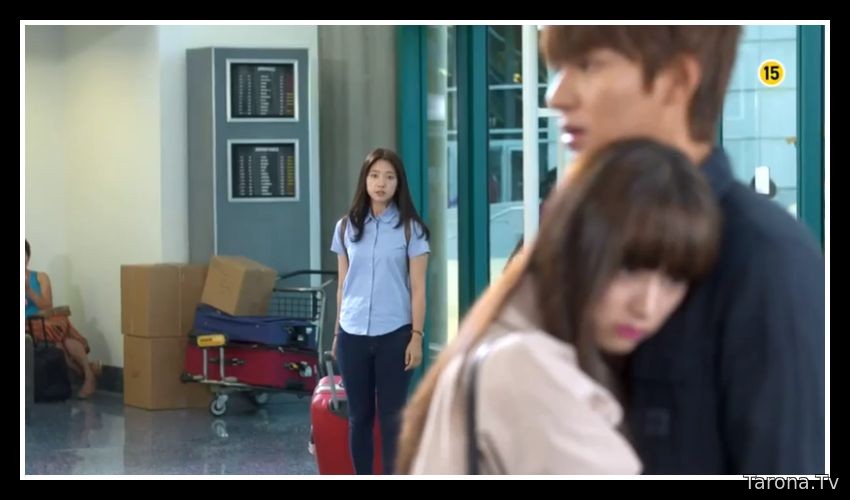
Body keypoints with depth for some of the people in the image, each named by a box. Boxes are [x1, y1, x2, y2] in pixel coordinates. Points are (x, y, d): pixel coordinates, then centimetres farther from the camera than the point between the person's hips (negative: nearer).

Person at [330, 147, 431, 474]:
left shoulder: (410, 228, -2)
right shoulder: (346, 227, 7)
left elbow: (418, 288, -3)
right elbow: (343, 285, 12)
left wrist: (417, 336, -8)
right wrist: (337, 333, 12)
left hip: (394, 334, -3)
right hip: (353, 334, 3)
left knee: (391, 417, 1)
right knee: (359, 416, 9)